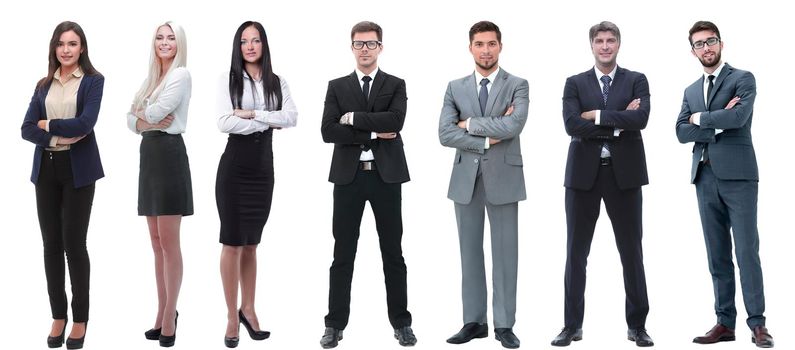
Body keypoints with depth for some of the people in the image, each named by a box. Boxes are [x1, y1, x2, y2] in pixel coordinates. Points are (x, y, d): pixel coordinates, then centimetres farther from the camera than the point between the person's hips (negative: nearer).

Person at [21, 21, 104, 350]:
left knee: (74, 243, -2)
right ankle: (58, 315, 16)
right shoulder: (44, 85, 12)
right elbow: (27, 129, 3)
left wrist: (48, 124, -3)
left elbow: (85, 123, -15)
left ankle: (80, 318, 11)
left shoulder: (93, 80, -1)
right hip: (46, 168, 4)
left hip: (77, 169, -4)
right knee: (51, 244, 6)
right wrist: (58, 138, -13)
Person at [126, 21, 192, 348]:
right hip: (149, 155, 8)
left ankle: (169, 318, 0)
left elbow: (156, 112, -14)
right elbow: (131, 119, 12)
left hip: (169, 154, -8)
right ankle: (162, 313, 15)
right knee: (157, 242, 9)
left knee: (169, 242, -5)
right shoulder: (151, 78, 18)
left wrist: (142, 113, 6)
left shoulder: (182, 74, -6)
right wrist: (145, 121, -8)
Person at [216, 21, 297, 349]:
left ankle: (248, 309, 22)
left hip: (263, 166, 3)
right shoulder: (228, 80, -1)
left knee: (251, 243, 12)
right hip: (234, 165, -3)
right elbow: (224, 123, -13)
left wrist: (251, 114, -15)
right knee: (232, 242, 1)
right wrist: (269, 122, -10)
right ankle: (232, 316, 8)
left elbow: (291, 118, -8)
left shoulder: (278, 82, 7)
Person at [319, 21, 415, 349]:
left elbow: (396, 120, -14)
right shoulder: (337, 87, 7)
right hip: (348, 176, 0)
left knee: (393, 254, 7)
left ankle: (401, 323, 16)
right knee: (343, 255, 5)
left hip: (386, 175, 0)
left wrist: (353, 118, -12)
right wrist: (374, 133, -12)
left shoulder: (396, 85, 6)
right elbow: (328, 131, -7)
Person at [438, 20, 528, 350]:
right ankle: (474, 321, 17)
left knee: (505, 252, 2)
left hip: (503, 178, -3)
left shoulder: (517, 85, 0)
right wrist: (487, 139, -13)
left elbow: (513, 127, -17)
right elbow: (445, 134, -5)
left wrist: (470, 124, -9)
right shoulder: (455, 88, 7)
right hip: (466, 178, 3)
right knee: (470, 251, 8)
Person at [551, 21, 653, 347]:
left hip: (624, 174, 0)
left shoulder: (636, 81, 6)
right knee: (576, 252, 5)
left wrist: (597, 115, -12)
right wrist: (618, 123, -12)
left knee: (631, 251, 5)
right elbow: (572, 125, -10)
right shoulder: (575, 83, 6)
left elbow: (640, 118, -13)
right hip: (584, 173, 1)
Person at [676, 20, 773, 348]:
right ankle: (725, 322, 10)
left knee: (747, 252, -6)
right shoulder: (691, 91, 18)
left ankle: (757, 323, -1)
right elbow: (682, 132, 5)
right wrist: (718, 124, -7)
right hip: (705, 178, 5)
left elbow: (739, 116, -16)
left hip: (737, 175, -5)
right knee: (717, 256, 6)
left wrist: (701, 119, -2)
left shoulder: (743, 78, 2)